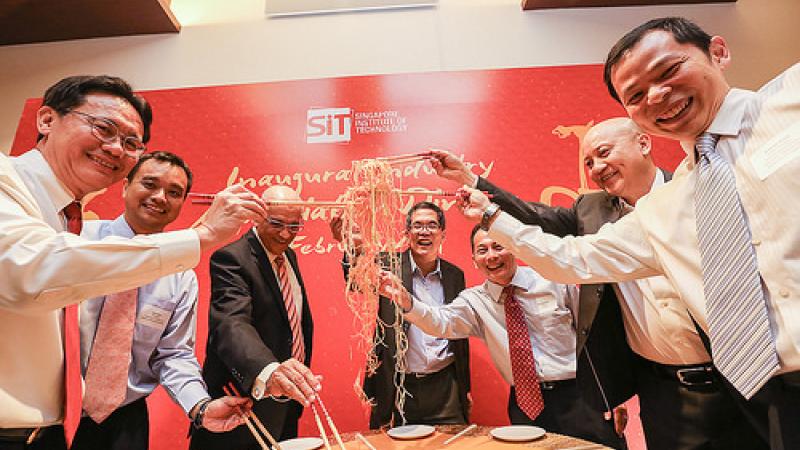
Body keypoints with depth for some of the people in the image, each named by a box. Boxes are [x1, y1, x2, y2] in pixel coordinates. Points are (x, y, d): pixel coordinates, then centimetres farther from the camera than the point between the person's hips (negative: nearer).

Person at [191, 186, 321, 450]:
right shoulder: (230, 259, -20)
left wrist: (300, 379, 11)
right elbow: (230, 323, -36)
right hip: (247, 397, -7)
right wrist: (268, 371, -54)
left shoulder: (289, 256, 7)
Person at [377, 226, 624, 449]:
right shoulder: (474, 300, -2)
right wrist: (405, 300, -39)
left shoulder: (553, 280, -5)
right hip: (525, 405, 1)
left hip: (576, 397, -1)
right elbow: (442, 322, -20)